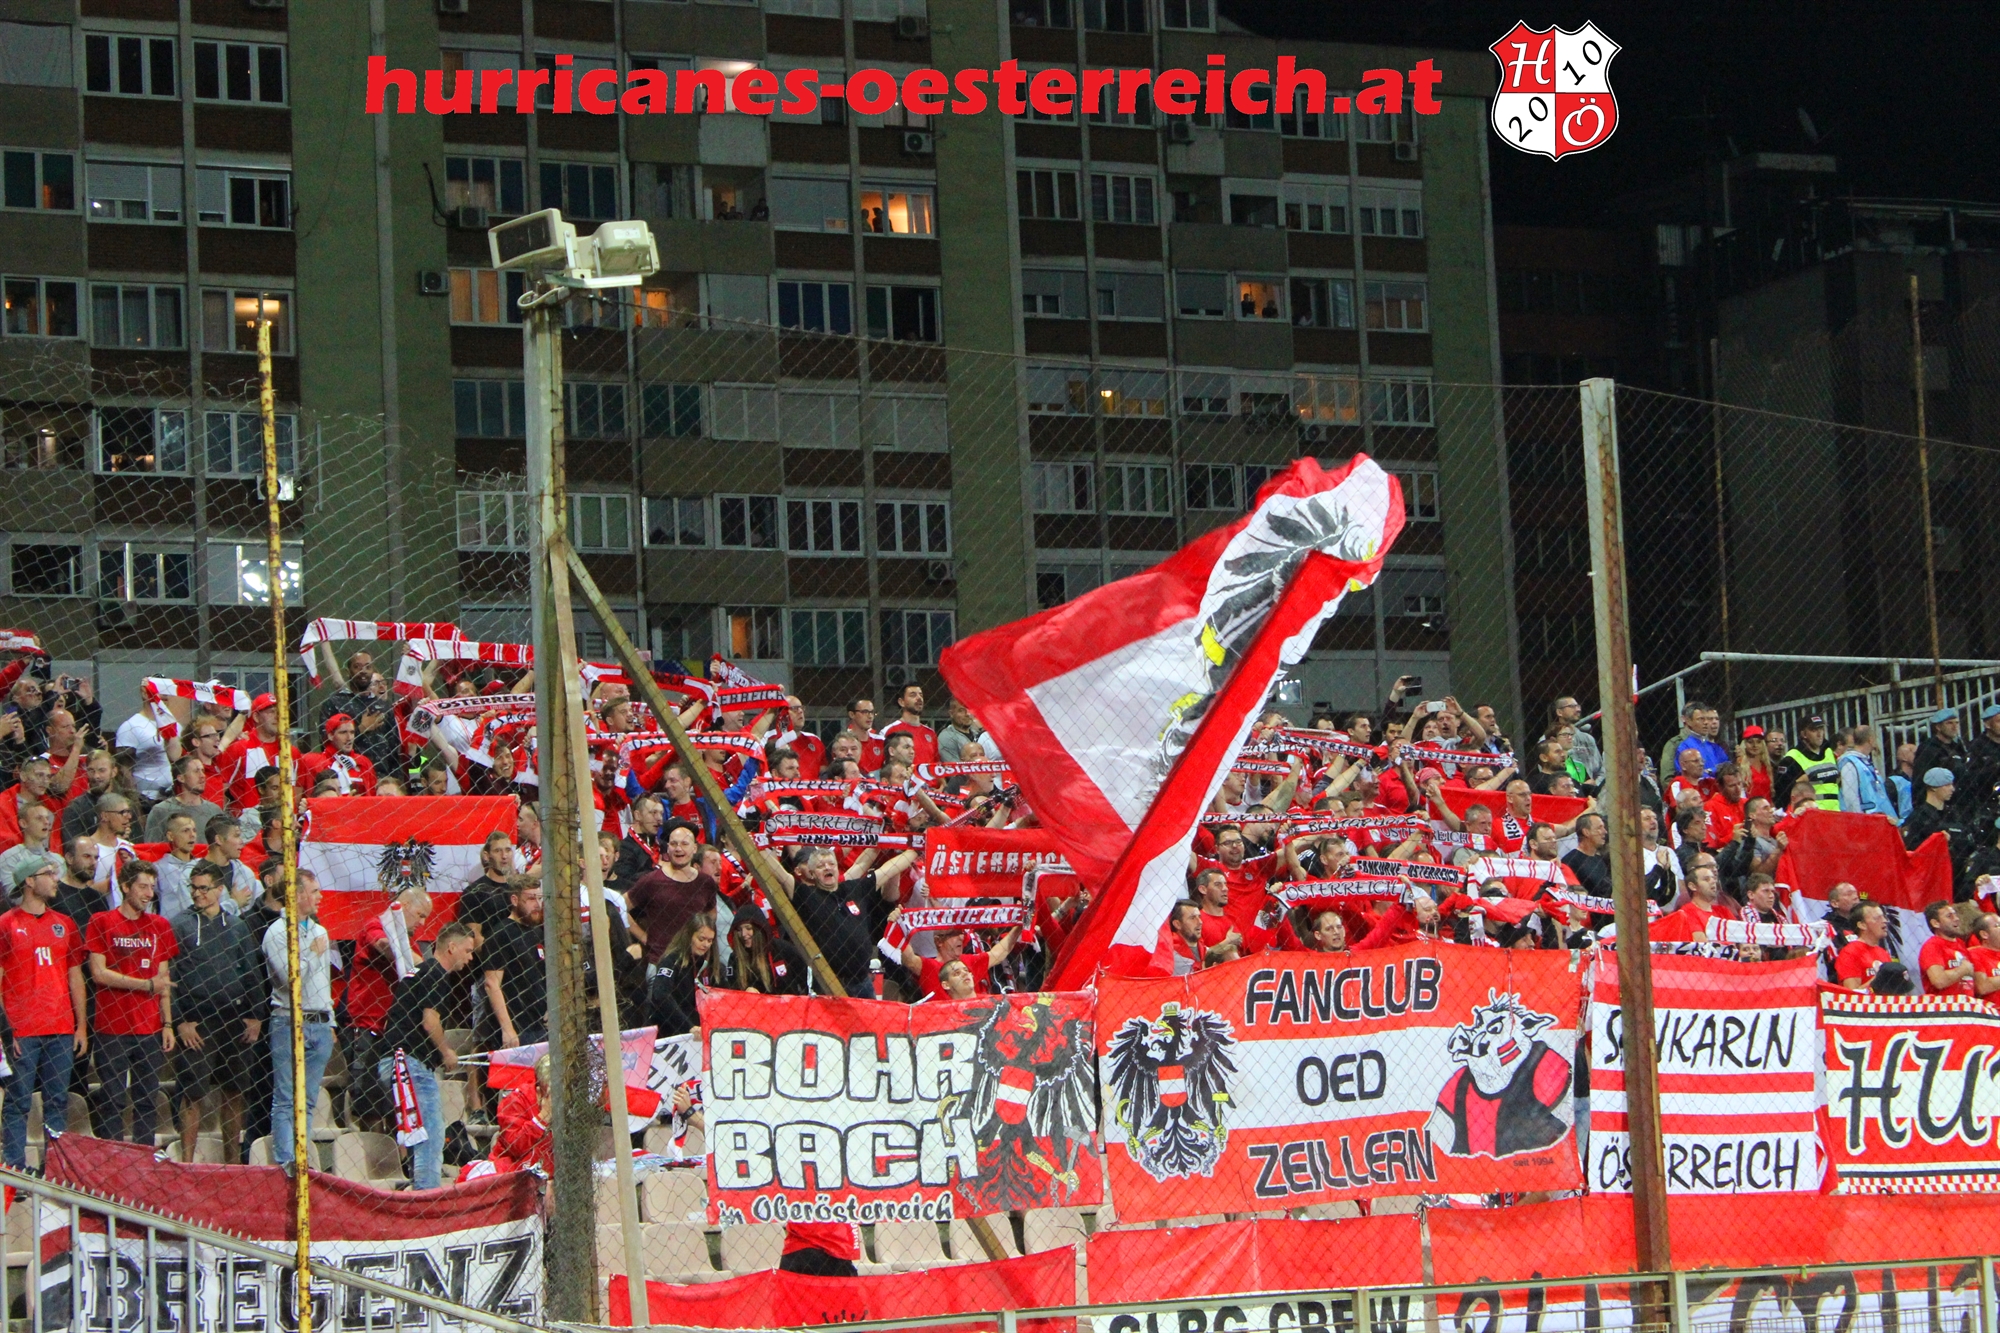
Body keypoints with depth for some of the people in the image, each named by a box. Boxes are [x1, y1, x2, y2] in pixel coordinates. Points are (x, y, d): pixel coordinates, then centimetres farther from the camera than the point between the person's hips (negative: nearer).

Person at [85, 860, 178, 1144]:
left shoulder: (160, 926, 12)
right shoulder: (102, 923, 0)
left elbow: (164, 978, 14)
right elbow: (99, 973, -8)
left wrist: (168, 1024, 8)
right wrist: (146, 984, -9)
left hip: (150, 1029, 4)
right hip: (111, 1028, -4)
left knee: (147, 1100, 5)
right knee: (112, 1099, -4)